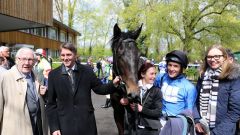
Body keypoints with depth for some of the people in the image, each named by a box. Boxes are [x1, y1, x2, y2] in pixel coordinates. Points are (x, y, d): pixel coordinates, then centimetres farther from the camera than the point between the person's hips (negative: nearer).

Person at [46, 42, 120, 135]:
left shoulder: (87, 71, -2)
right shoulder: (53, 74, -1)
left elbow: (99, 88, 6)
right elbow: (51, 103, 1)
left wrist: (113, 84, -12)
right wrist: (54, 127, -3)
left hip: (86, 124, 1)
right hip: (64, 125, 0)